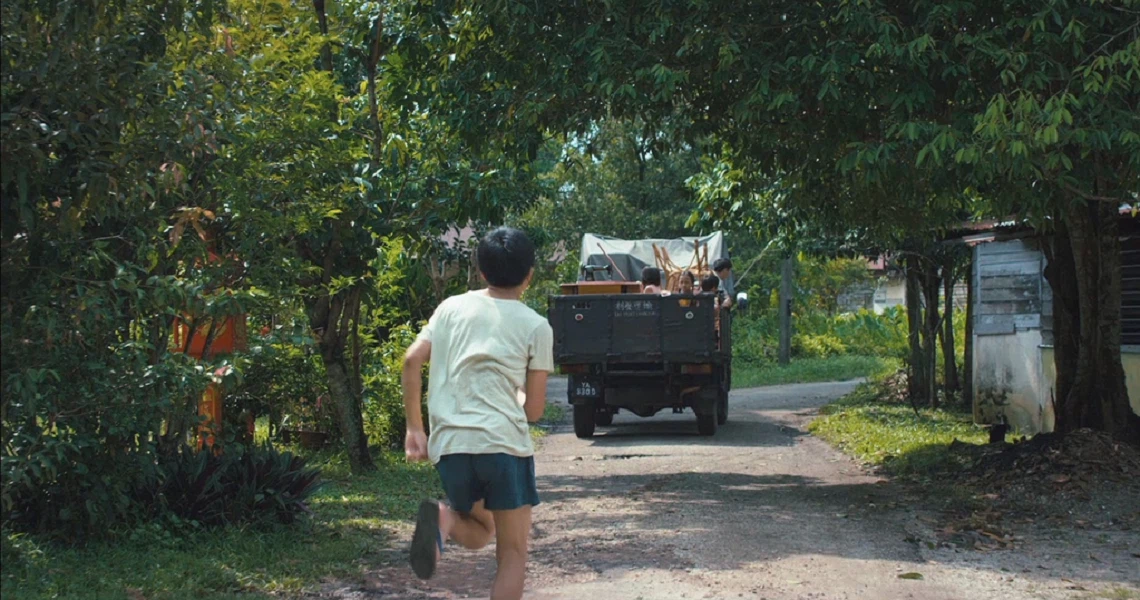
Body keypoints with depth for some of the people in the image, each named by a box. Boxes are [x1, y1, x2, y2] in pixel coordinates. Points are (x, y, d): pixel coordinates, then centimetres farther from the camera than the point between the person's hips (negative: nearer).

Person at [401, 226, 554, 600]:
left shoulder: (451, 308, 12)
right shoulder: (536, 326, 4)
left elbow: (412, 361, 2)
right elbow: (534, 409, 3)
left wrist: (414, 427, 9)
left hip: (450, 443, 4)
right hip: (505, 444, -3)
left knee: (479, 532, 25)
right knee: (512, 553, 9)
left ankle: (443, 521, -10)